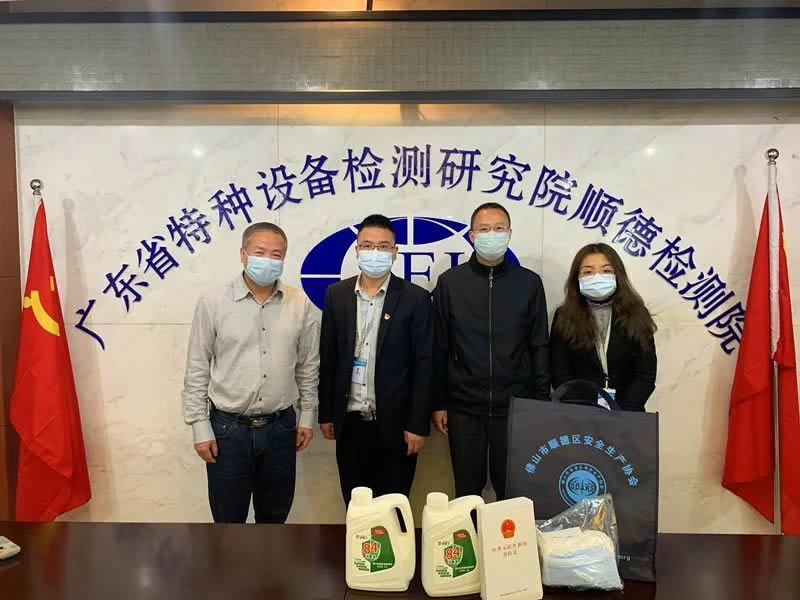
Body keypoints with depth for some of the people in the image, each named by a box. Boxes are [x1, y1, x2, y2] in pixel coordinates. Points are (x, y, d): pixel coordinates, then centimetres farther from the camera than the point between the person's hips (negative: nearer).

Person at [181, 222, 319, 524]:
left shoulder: (301, 305, -3)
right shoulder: (213, 304, -8)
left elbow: (308, 366, 6)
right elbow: (197, 371, -3)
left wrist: (307, 417, 7)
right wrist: (201, 428, -4)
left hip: (280, 427, 2)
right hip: (228, 428, -1)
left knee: (275, 515, 18)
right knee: (228, 518, 13)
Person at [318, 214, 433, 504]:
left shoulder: (415, 298, -6)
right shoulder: (336, 294, 3)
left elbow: (424, 366, -6)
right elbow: (328, 358, 7)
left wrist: (418, 425, -8)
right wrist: (326, 414, 6)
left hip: (395, 424, -2)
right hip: (349, 422, 3)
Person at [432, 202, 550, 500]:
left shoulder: (529, 282, 1)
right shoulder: (450, 281, 0)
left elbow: (539, 347, 4)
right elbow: (439, 349, 3)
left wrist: (541, 402, 1)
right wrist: (438, 403, 2)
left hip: (516, 408, 0)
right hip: (464, 410, 0)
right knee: (467, 492, 12)